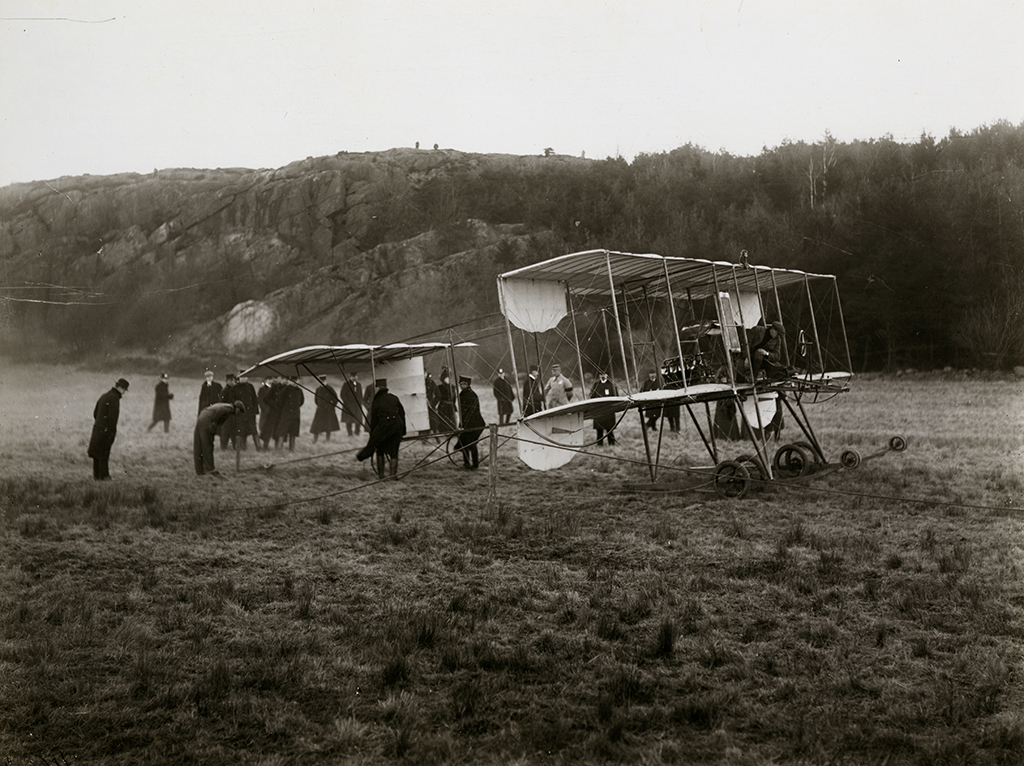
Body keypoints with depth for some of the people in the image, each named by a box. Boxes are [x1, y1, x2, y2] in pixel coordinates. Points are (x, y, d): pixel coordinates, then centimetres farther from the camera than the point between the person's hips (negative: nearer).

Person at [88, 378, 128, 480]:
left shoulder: (104, 396, 15)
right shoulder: (114, 398, -15)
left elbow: (95, 413, 20)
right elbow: (112, 416, -21)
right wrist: (113, 431, -16)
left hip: (97, 428, 9)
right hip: (106, 430, -9)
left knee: (97, 453, 12)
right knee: (104, 453, -3)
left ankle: (96, 475, 18)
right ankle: (103, 475, 1)